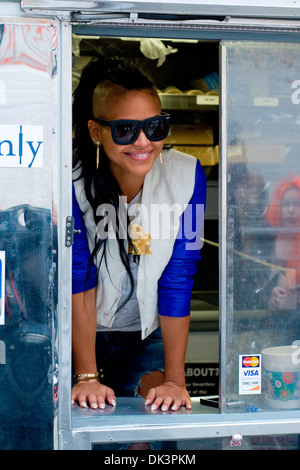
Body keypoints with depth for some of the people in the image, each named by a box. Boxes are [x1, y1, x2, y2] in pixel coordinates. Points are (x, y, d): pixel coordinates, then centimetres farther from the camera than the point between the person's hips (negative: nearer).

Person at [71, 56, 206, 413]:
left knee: (159, 407, -17)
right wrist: (87, 377, -24)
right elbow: (78, 281, -20)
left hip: (148, 334, 1)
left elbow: (177, 284, -17)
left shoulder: (186, 176, -19)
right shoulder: (74, 182, -22)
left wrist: (174, 381, -18)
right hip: (81, 333, -1)